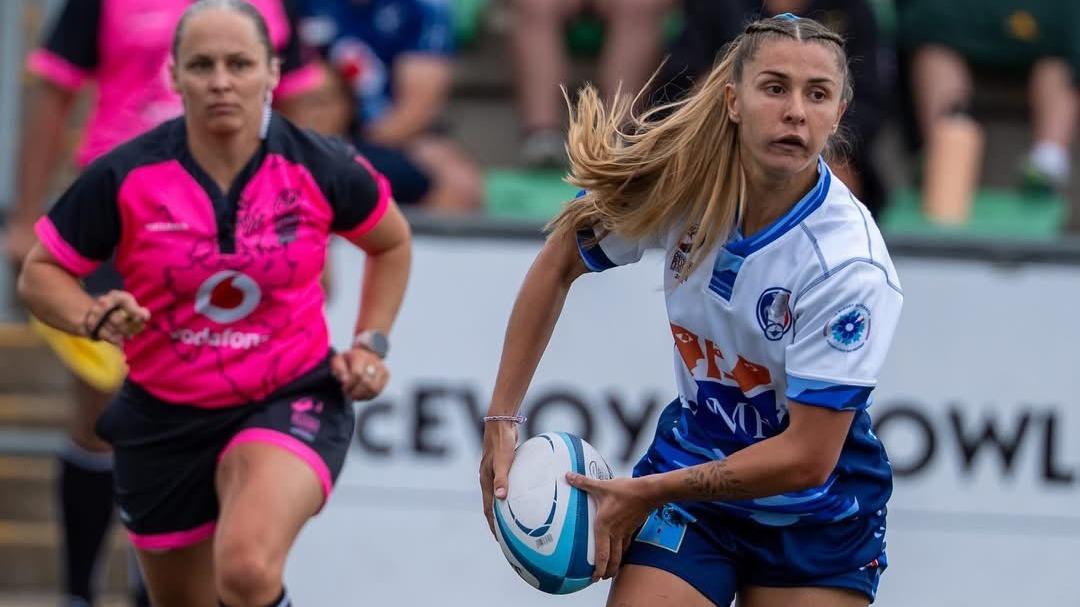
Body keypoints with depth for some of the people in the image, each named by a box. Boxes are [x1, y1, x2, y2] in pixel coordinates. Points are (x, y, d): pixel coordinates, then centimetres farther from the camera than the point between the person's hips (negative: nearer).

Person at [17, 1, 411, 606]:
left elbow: (392, 242, 12)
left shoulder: (321, 168, -10)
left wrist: (371, 343, 3)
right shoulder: (123, 178, -13)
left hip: (291, 402, -2)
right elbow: (40, 275, -1)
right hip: (163, 417, 2)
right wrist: (96, 319, -21)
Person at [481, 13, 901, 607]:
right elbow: (557, 266, 4)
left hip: (816, 516, -2)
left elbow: (806, 459, -22)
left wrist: (646, 493, -16)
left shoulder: (849, 264, -27)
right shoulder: (679, 177, -15)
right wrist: (501, 421, -1)